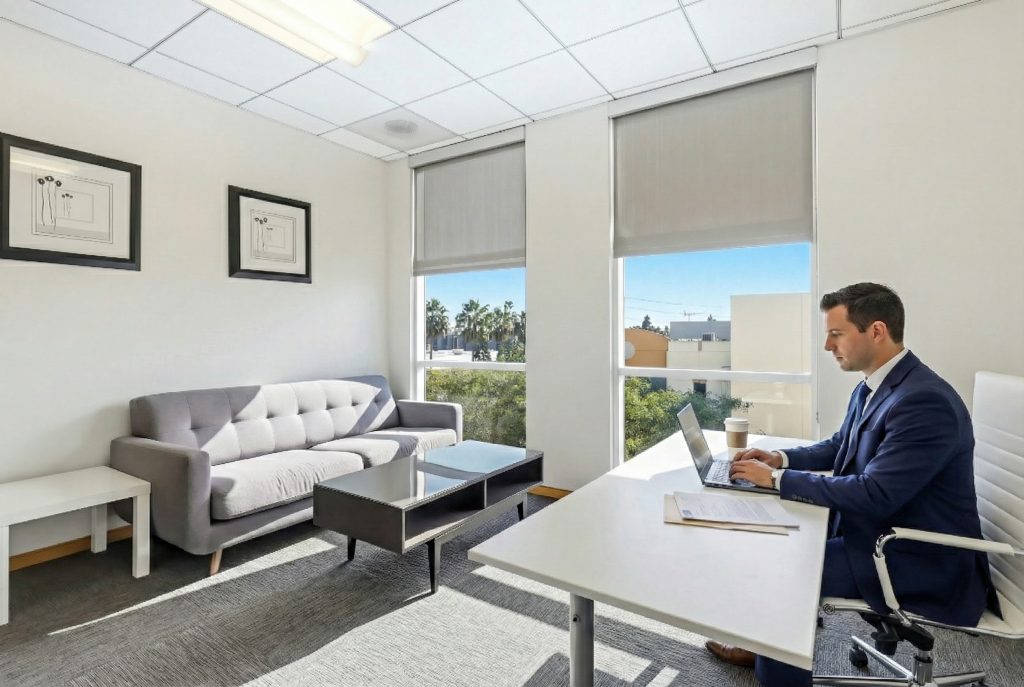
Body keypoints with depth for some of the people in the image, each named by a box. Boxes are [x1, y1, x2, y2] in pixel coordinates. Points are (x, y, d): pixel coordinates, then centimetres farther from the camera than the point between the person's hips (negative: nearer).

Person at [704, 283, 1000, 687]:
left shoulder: (924, 400, -28)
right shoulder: (871, 388, 2)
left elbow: (874, 495, -31)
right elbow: (839, 447, 15)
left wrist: (777, 479, -24)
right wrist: (780, 458, -2)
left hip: (919, 560, -9)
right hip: (881, 530, 9)